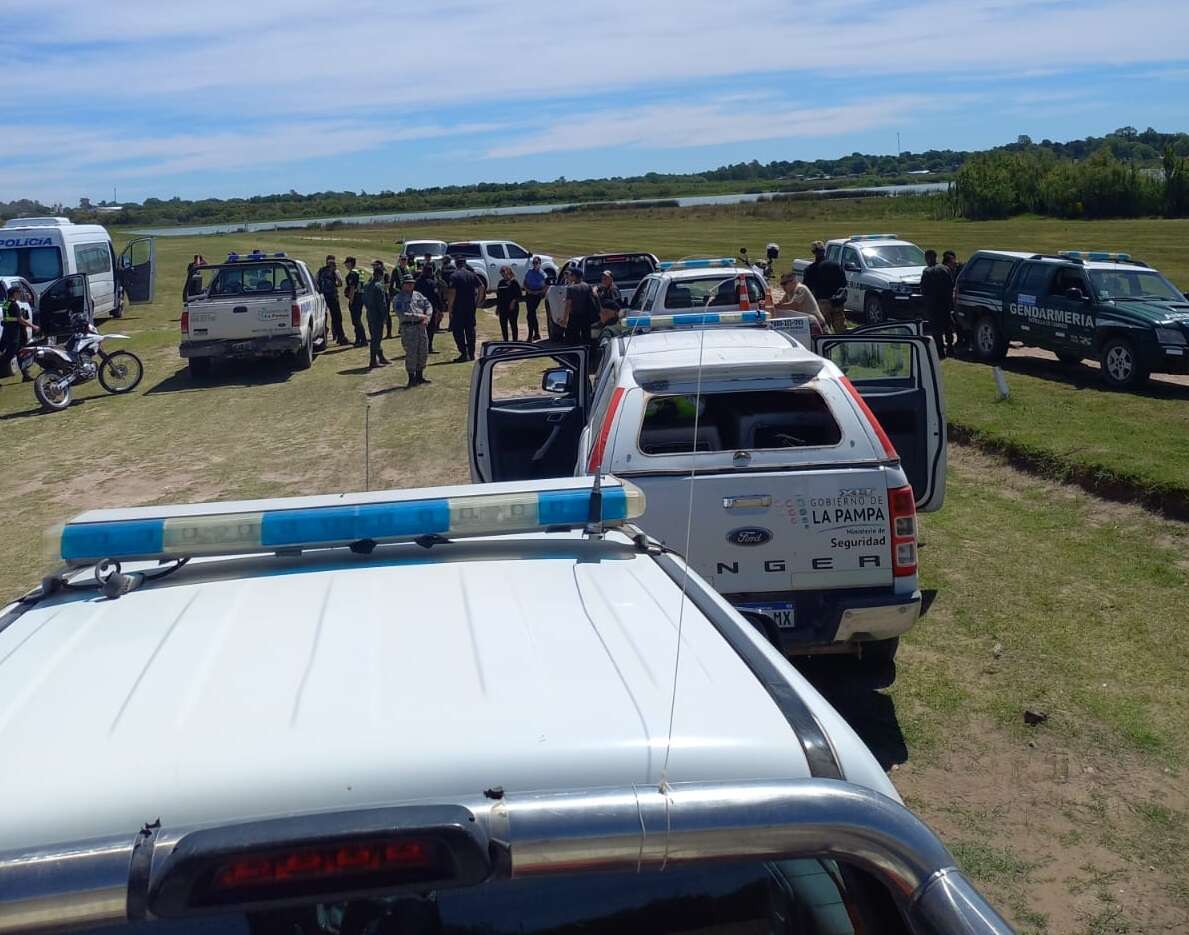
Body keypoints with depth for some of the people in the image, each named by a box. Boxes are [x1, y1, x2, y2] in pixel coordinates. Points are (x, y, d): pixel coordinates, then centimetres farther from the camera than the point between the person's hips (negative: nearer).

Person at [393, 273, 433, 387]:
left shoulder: (418, 295, 15)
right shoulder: (398, 299, -3)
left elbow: (429, 305, 12)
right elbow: (401, 315, -15)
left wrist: (427, 318, -7)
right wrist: (419, 316, -17)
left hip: (421, 326, 6)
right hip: (408, 328, -6)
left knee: (423, 352, 11)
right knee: (411, 354, -5)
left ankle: (419, 376, 25)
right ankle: (412, 379, 5)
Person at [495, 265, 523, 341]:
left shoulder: (514, 283, -7)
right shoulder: (501, 282, 9)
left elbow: (519, 295, -8)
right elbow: (498, 295, 15)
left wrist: (514, 301, -21)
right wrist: (497, 306, 14)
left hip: (512, 308, -6)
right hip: (502, 308, 6)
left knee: (513, 324, 1)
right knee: (503, 325, 9)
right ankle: (505, 341, 21)